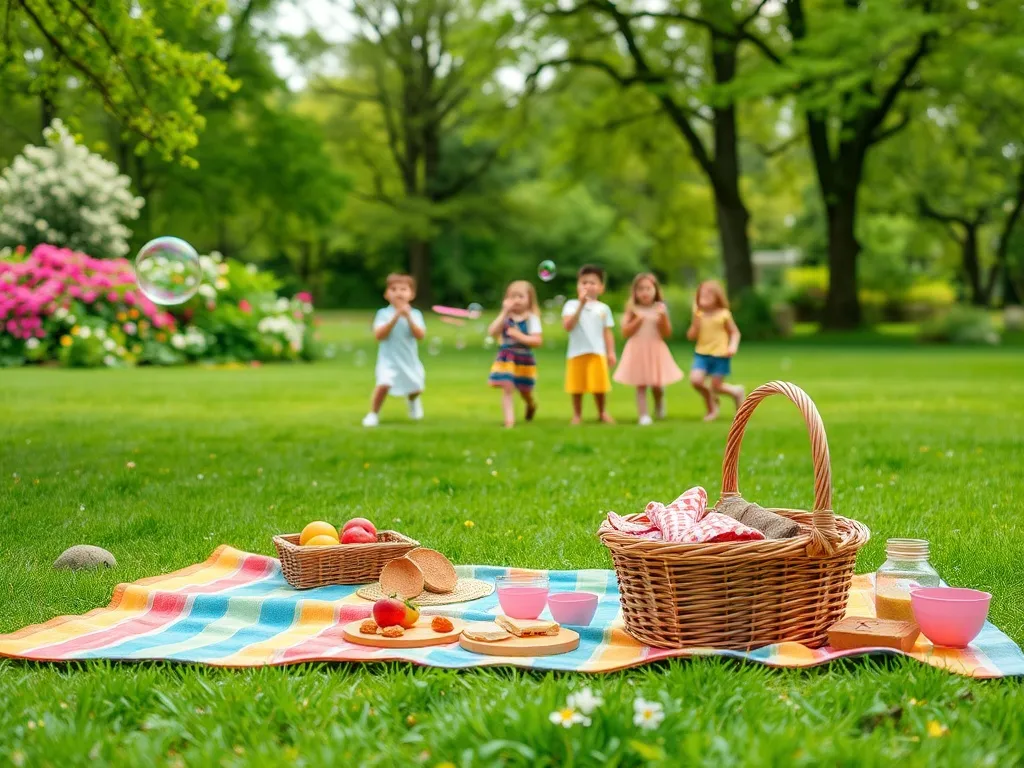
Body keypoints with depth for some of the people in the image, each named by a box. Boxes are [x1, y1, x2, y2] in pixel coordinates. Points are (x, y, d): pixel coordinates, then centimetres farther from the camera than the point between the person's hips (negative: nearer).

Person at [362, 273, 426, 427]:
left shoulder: (415, 314, -1)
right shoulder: (383, 313, -7)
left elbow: (420, 336, -14)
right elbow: (379, 335, -20)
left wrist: (408, 318, -24)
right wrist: (395, 317, -25)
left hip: (409, 360, 3)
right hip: (389, 359, -3)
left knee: (415, 389, 17)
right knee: (383, 384, -26)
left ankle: (413, 400, 55)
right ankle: (373, 413, -5)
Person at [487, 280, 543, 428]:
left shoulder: (531, 318, -8)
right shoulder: (504, 317, -2)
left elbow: (538, 340, -15)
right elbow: (492, 332, -18)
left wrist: (520, 336, -26)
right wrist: (505, 313, -20)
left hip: (524, 359, 0)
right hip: (506, 359, 0)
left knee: (525, 391, 14)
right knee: (507, 389, -12)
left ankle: (531, 405, 48)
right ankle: (509, 419, -9)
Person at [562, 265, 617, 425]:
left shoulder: (603, 308, 8)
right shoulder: (572, 305, 0)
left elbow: (607, 333, 9)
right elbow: (568, 326, -15)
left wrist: (611, 352, 2)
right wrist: (581, 305, -18)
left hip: (597, 352, 1)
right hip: (577, 352, -1)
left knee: (599, 386, 5)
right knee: (577, 386, 5)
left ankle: (602, 413, 24)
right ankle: (577, 415, 19)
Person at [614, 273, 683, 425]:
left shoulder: (660, 308, 0)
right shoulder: (632, 309, -2)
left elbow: (667, 334, -2)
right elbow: (625, 332, -6)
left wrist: (663, 318, -17)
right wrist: (638, 320, -16)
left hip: (656, 350, 1)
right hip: (637, 350, -1)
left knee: (657, 385, 6)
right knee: (640, 385, -5)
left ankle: (659, 404, 37)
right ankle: (643, 415, 0)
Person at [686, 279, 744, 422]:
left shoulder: (723, 315, -6)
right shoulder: (699, 315, 2)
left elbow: (735, 332, 2)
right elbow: (691, 336, 1)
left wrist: (733, 346, -15)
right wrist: (696, 323, -13)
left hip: (720, 355, -3)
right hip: (702, 354, 3)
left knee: (716, 387, -3)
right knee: (695, 379, -17)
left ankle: (736, 391, 32)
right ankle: (711, 407, 10)